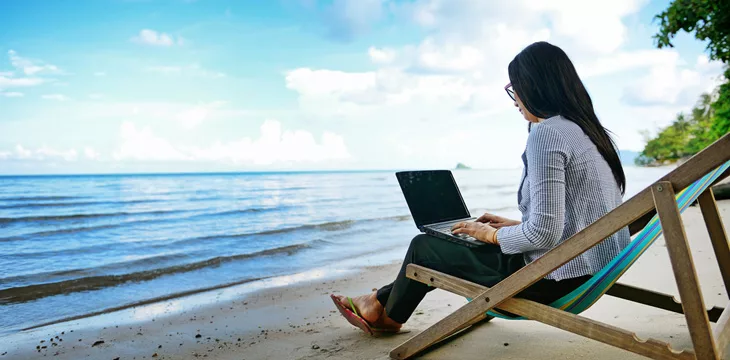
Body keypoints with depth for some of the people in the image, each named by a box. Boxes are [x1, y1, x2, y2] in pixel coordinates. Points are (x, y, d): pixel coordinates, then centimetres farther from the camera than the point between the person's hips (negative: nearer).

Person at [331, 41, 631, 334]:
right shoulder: (589, 130, 10)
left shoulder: (546, 133, -20)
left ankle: (387, 316, 35)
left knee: (424, 246, 7)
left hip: (557, 277, -9)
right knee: (445, 242, 20)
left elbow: (544, 233, -26)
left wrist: (493, 236, -8)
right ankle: (381, 301, 36)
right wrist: (514, 225, 16)